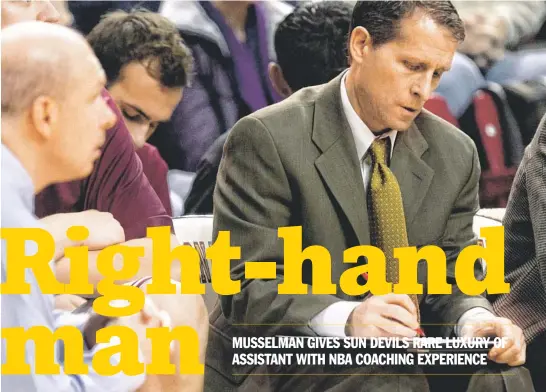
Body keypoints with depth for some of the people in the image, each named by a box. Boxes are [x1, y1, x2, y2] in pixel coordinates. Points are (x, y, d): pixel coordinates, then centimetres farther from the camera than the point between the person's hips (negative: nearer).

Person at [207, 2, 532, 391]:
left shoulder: (454, 154, 7)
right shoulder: (267, 140, -12)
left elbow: (452, 277, 11)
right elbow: (248, 286, -17)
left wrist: (473, 319, -15)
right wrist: (345, 319, -35)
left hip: (407, 360, 6)